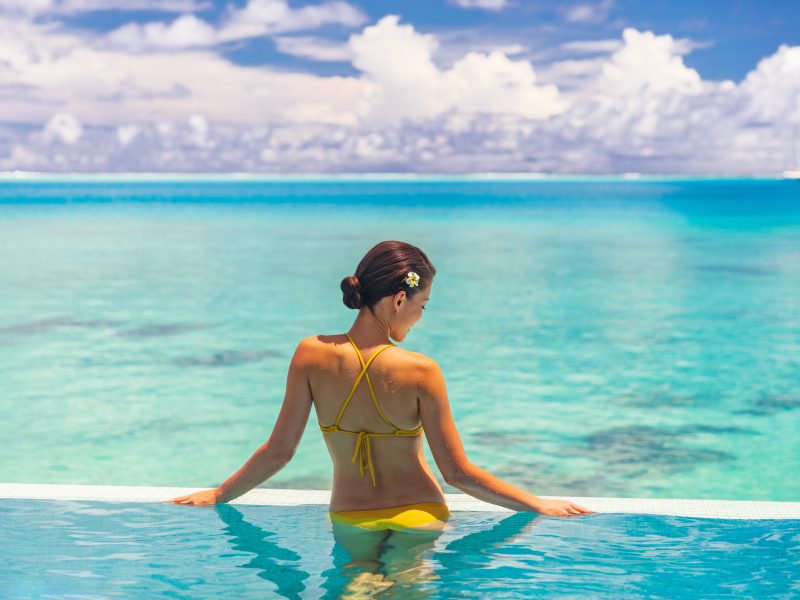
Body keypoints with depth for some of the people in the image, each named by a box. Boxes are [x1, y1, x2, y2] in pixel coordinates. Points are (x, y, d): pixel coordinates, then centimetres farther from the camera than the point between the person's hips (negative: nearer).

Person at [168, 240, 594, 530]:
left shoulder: (312, 355, -6)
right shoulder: (420, 371, -13)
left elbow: (279, 451, -1)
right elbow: (458, 473, -8)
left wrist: (217, 495, 15)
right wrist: (540, 506, 3)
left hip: (347, 521, 3)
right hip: (418, 521, -2)